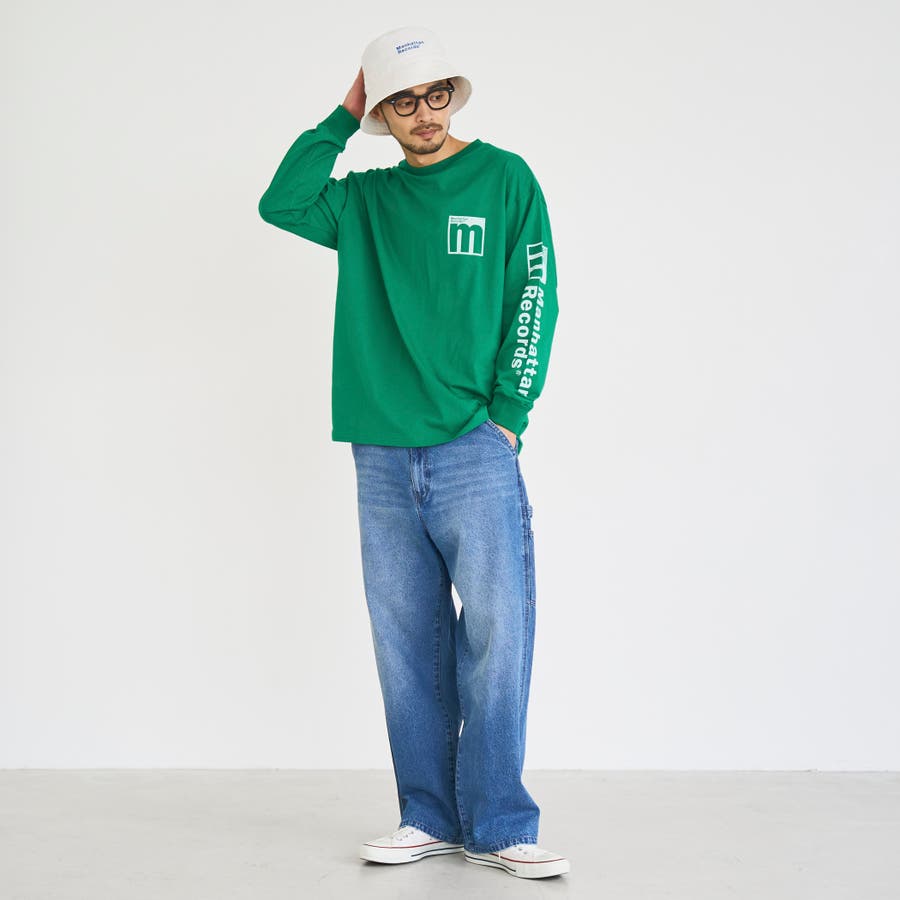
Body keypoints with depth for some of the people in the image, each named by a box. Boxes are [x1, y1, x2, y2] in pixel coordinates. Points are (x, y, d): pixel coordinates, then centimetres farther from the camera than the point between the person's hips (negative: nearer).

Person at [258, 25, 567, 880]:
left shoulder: (505, 179, 5)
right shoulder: (365, 199, 14)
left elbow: (534, 300, 1)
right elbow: (281, 204, -2)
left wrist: (506, 414, -7)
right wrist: (342, 119, 2)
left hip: (475, 450, -3)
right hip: (382, 457, 3)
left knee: (496, 634, -7)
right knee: (407, 647, 6)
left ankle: (498, 825, 1)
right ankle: (429, 817, 15)